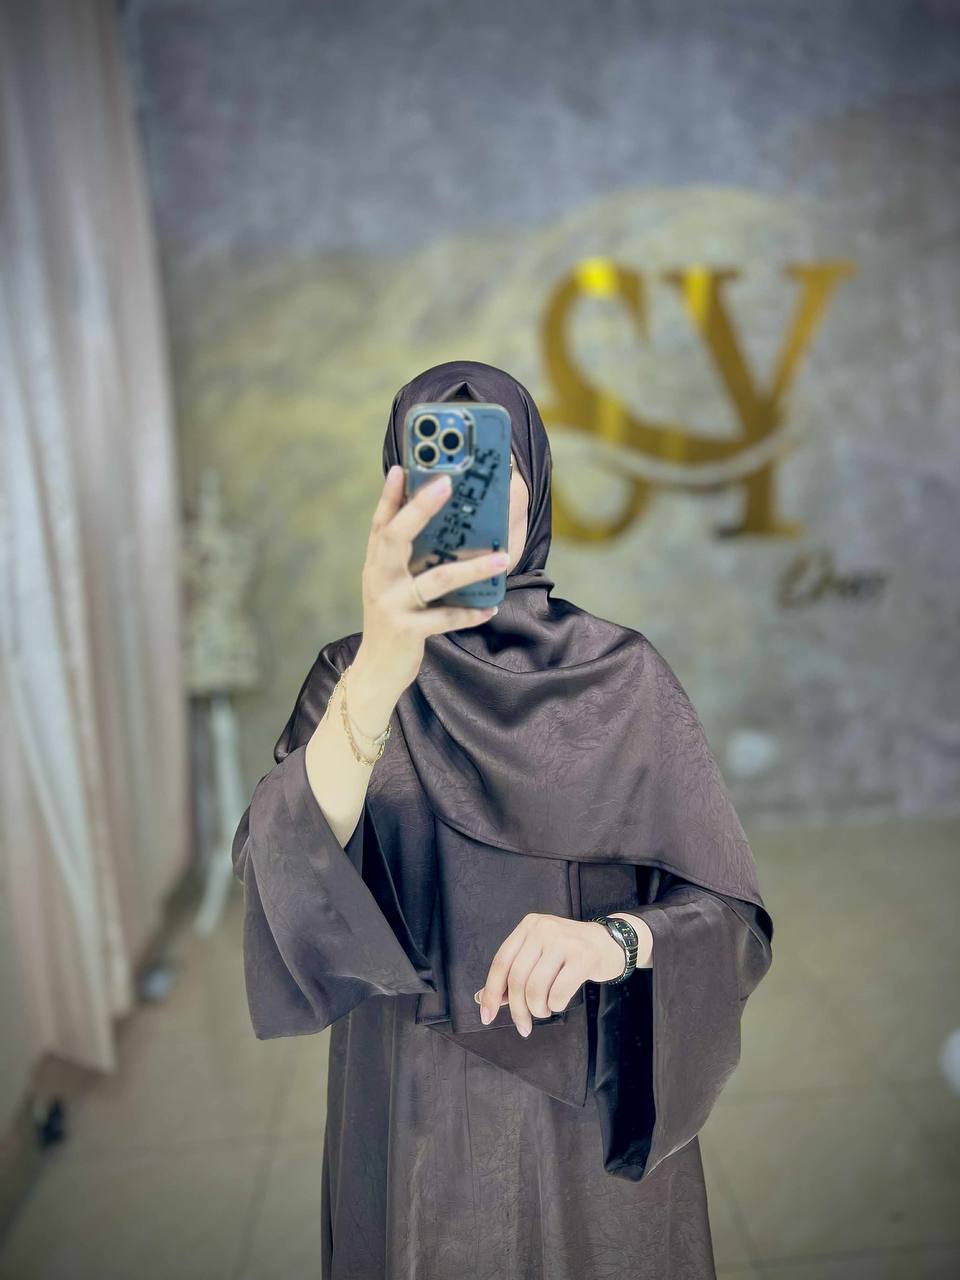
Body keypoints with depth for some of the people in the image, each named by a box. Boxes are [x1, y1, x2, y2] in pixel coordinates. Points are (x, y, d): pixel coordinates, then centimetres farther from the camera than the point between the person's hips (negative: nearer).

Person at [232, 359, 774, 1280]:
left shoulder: (623, 674, -8)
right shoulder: (351, 675, -7)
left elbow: (733, 916, -9)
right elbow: (282, 881, -24)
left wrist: (615, 939, -30)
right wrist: (378, 678, -40)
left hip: (597, 1124, 0)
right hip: (418, 1130, 0)